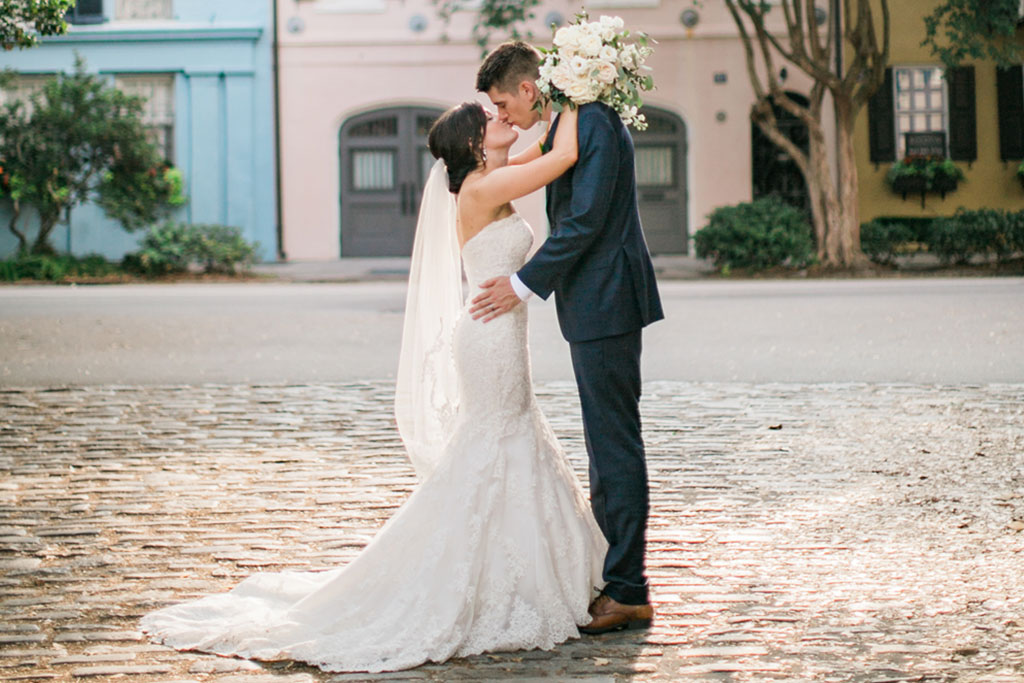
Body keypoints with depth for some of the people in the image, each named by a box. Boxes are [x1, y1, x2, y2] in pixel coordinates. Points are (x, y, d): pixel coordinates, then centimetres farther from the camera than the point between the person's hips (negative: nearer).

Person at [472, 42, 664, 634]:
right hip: (594, 306, 11)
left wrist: (524, 284, -17)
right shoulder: (568, 125, 17)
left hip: (606, 304, -11)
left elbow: (586, 221, -21)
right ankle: (614, 580, 23)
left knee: (615, 444, -8)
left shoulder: (594, 122, -15)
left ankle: (628, 594, -4)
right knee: (606, 445, 15)